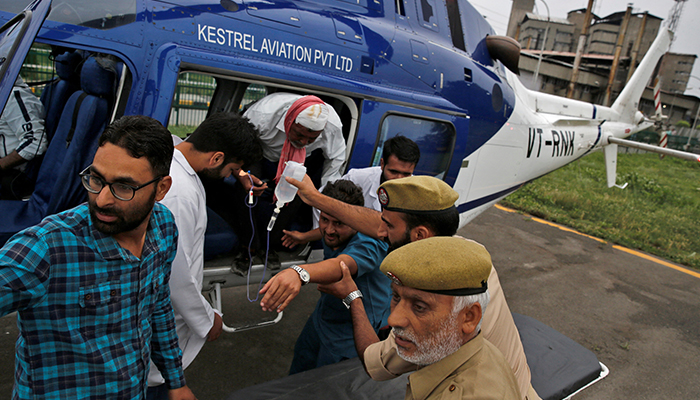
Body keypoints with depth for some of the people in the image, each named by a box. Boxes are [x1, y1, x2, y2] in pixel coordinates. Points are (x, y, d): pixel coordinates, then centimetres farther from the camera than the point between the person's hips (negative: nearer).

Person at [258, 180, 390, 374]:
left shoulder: (369, 244, -36)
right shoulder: (332, 236, -10)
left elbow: (342, 264, -57)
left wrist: (300, 273, -74)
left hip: (349, 336, -8)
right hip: (322, 317, 8)